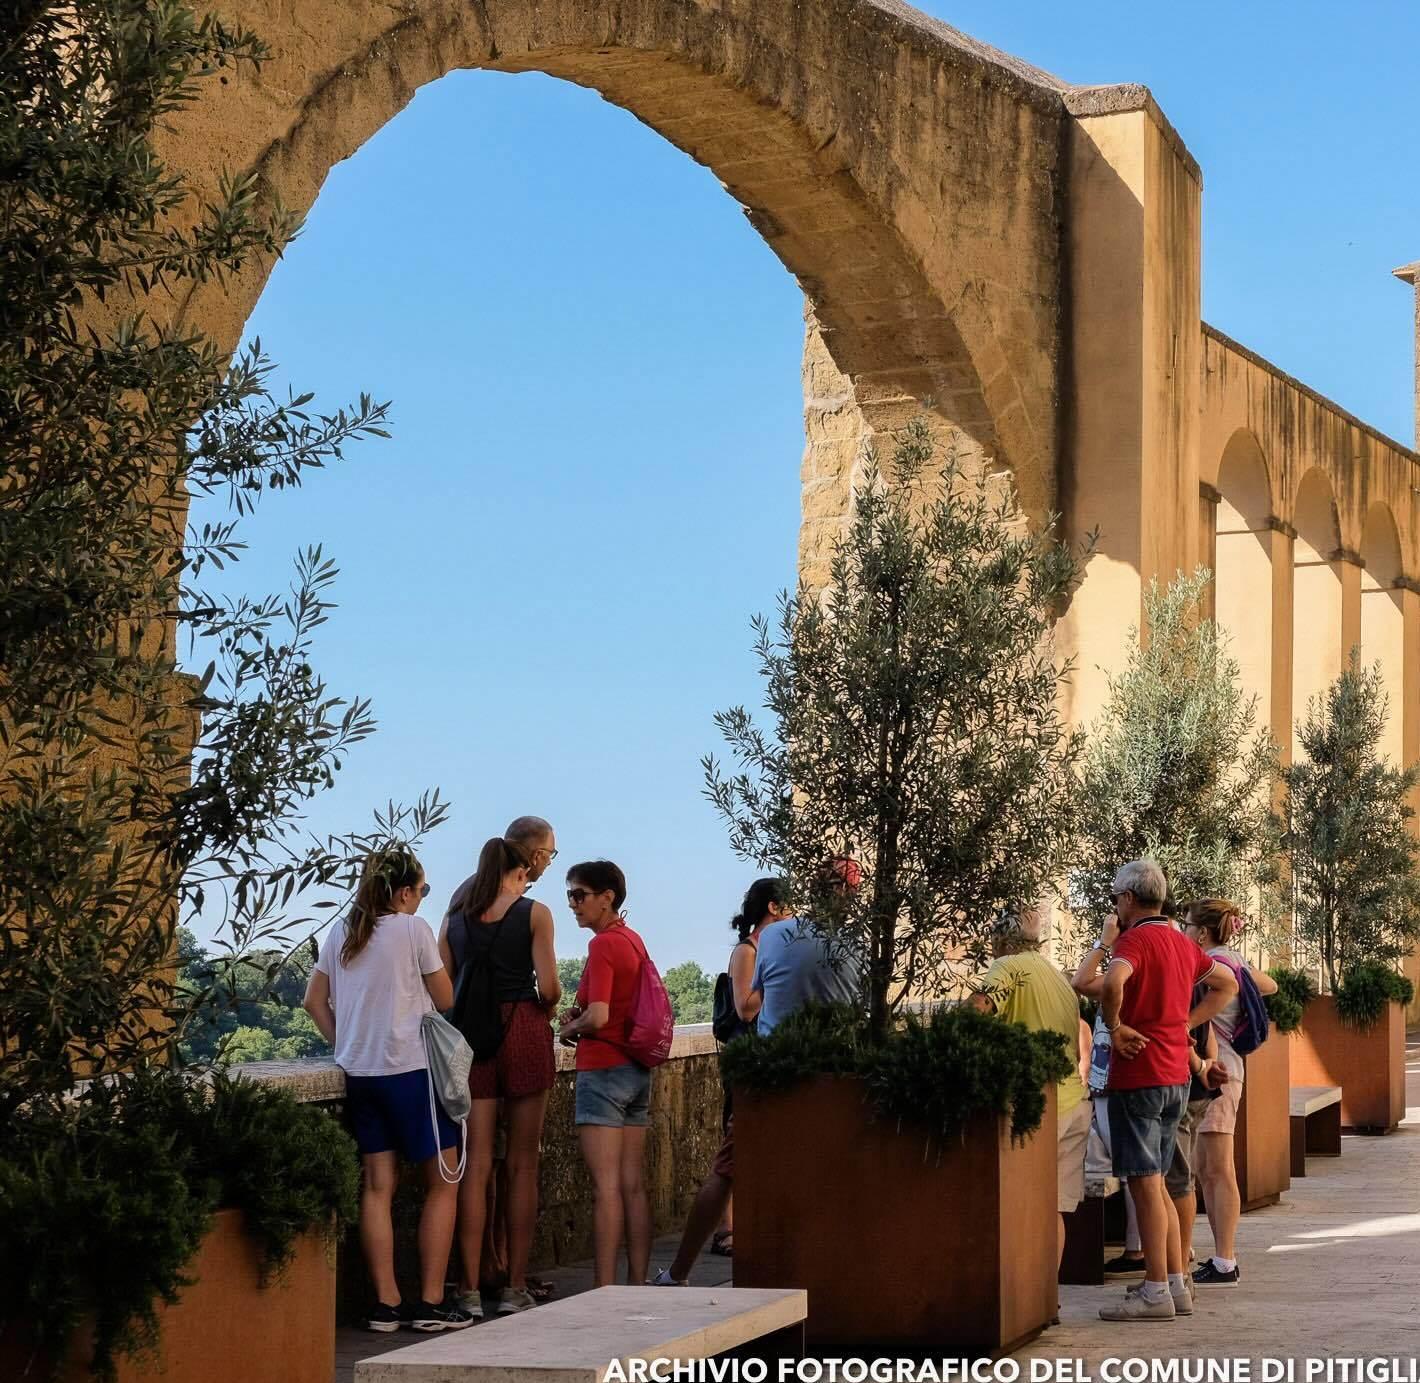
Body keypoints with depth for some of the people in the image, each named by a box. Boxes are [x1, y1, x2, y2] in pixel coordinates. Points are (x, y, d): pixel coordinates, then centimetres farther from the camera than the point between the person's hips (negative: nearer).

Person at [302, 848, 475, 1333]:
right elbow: (446, 1001, -1)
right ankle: (431, 1302, 0)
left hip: (359, 1072, 6)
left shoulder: (341, 933, 9)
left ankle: (385, 1302, 6)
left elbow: (314, 1001, 13)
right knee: (443, 1182, 3)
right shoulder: (413, 928, -8)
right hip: (409, 1068, -6)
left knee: (378, 1185, 7)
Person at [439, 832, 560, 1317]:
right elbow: (548, 987, -8)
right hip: (523, 1031, -3)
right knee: (522, 1164, 3)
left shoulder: (455, 917, 9)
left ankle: (469, 1291, 0)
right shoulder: (534, 913, -2)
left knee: (475, 1164, 3)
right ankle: (515, 1289, 4)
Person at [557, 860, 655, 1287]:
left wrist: (570, 1028, -3)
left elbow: (598, 1016, -22)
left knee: (607, 1187, -8)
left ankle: (605, 1291, -8)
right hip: (638, 1070, 9)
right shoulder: (633, 940, 12)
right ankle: (639, 1286, 11)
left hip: (604, 1068, -9)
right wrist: (581, 1014, 11)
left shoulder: (603, 944, -14)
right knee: (633, 1185, 9)